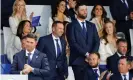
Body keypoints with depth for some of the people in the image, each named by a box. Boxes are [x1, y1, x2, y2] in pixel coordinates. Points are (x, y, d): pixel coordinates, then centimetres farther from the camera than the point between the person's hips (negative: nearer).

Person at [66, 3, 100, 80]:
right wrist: (86, 54, -14)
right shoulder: (71, 26, 2)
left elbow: (97, 41, 8)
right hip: (78, 60, -4)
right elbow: (73, 43, -8)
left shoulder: (92, 25, 17)